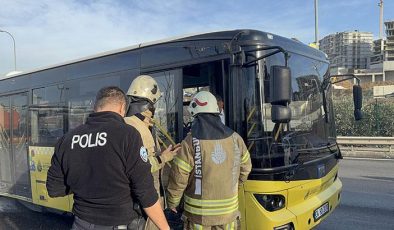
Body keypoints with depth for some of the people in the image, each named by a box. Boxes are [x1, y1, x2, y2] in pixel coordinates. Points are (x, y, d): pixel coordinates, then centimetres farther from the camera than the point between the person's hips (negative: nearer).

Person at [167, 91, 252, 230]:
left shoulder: (190, 143, -17)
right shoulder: (235, 138, -4)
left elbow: (178, 179, -12)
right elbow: (246, 168, 10)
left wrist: (172, 202, 5)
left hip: (199, 214, -3)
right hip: (228, 211, 3)